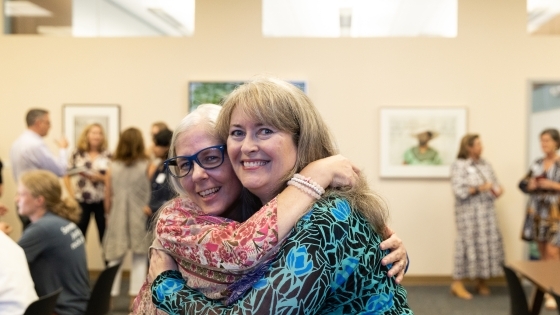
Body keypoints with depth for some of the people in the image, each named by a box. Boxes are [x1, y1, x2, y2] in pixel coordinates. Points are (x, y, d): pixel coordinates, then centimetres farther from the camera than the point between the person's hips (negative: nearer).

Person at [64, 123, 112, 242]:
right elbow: (67, 176, 4)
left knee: (105, 234, 3)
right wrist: (72, 195, -4)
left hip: (102, 201, 0)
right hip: (81, 201, 0)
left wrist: (100, 178, -15)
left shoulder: (107, 155, 3)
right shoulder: (77, 154, 3)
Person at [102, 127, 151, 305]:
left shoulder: (112, 167, 0)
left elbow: (107, 199, 5)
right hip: (140, 218, -2)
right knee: (140, 260, 7)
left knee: (114, 260, 12)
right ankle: (135, 298, 6)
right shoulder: (147, 166, -6)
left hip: (117, 218, 2)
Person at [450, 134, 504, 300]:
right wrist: (480, 188, -20)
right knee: (468, 243, -5)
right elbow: (459, 191, -16)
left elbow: (495, 182, 15)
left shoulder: (485, 164, 12)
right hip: (469, 212, -6)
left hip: (487, 210, 6)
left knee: (487, 243, 6)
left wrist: (498, 189, -6)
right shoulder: (459, 165, -8)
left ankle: (481, 281, 20)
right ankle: (457, 283, 4)